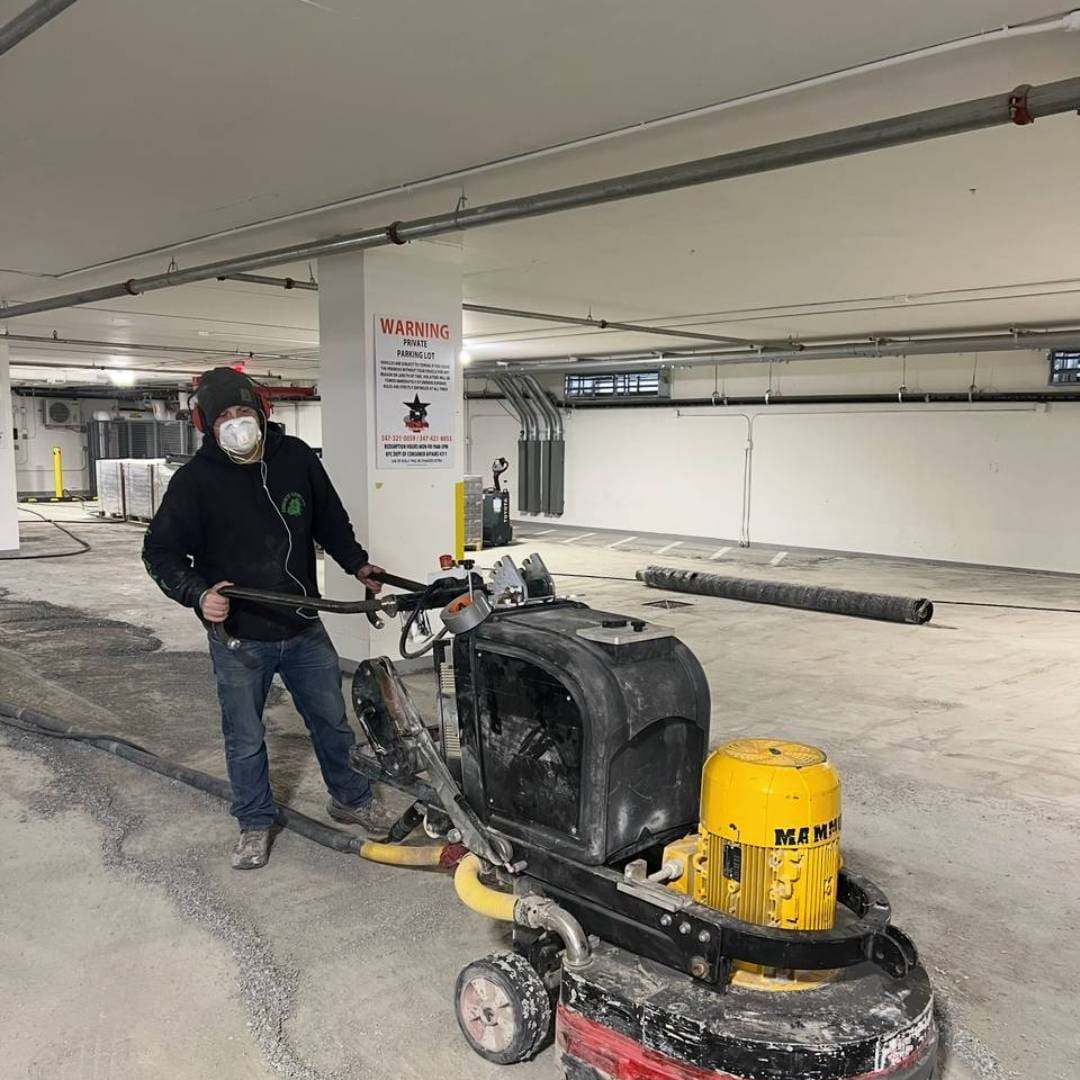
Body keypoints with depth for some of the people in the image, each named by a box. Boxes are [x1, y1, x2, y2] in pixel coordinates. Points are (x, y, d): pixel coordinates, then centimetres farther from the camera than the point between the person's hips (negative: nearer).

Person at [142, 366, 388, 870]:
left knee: (332, 721, 16)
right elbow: (160, 552, -9)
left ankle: (350, 798, 38)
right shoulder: (196, 480, -11)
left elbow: (330, 520, 14)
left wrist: (358, 565, 9)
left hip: (304, 629, 3)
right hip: (238, 638, -3)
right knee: (245, 739, 10)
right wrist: (198, 594, -24)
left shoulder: (296, 458, -2)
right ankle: (255, 824, 31)